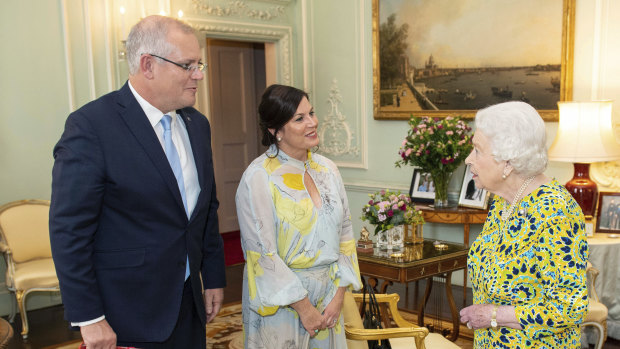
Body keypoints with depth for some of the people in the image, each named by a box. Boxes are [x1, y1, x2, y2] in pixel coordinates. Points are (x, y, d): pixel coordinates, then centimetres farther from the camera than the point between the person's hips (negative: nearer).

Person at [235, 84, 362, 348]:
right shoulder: (258, 178, -15)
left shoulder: (327, 169, 2)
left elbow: (345, 234, 4)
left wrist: (339, 295, -4)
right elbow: (263, 253, -16)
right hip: (280, 300, -5)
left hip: (329, 294, 5)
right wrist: (304, 306, -13)